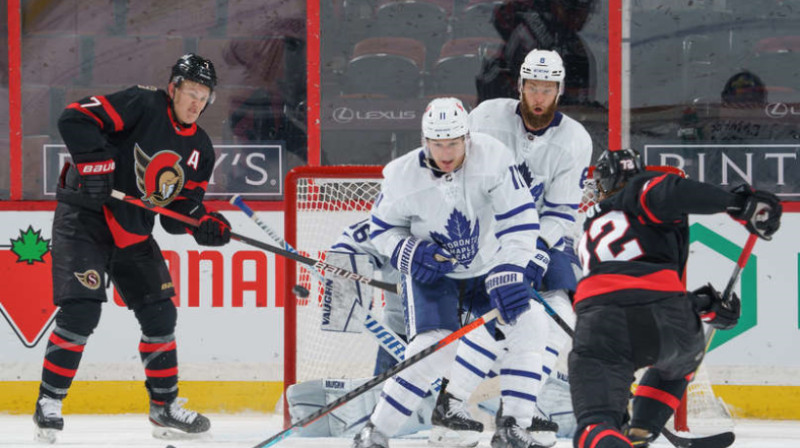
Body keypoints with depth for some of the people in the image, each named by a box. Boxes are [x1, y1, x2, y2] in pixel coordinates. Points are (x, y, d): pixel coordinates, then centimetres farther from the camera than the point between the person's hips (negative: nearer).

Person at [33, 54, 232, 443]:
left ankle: (165, 406, 19)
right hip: (85, 220, -7)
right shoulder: (142, 106, -14)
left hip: (133, 234, 7)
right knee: (81, 312, -17)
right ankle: (49, 402, -7)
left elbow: (181, 209, 8)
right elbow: (75, 119, -22)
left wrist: (205, 225, -12)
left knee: (160, 314, 5)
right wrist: (95, 161, -32)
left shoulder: (199, 150, 8)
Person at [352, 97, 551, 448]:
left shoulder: (492, 156, -23)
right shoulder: (403, 176, -19)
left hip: (486, 270, 2)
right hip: (432, 274, -2)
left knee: (528, 322, -17)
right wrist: (411, 254, -23)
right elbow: (382, 228, -3)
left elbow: (518, 218, -24)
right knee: (434, 349, -21)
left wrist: (509, 273, -34)